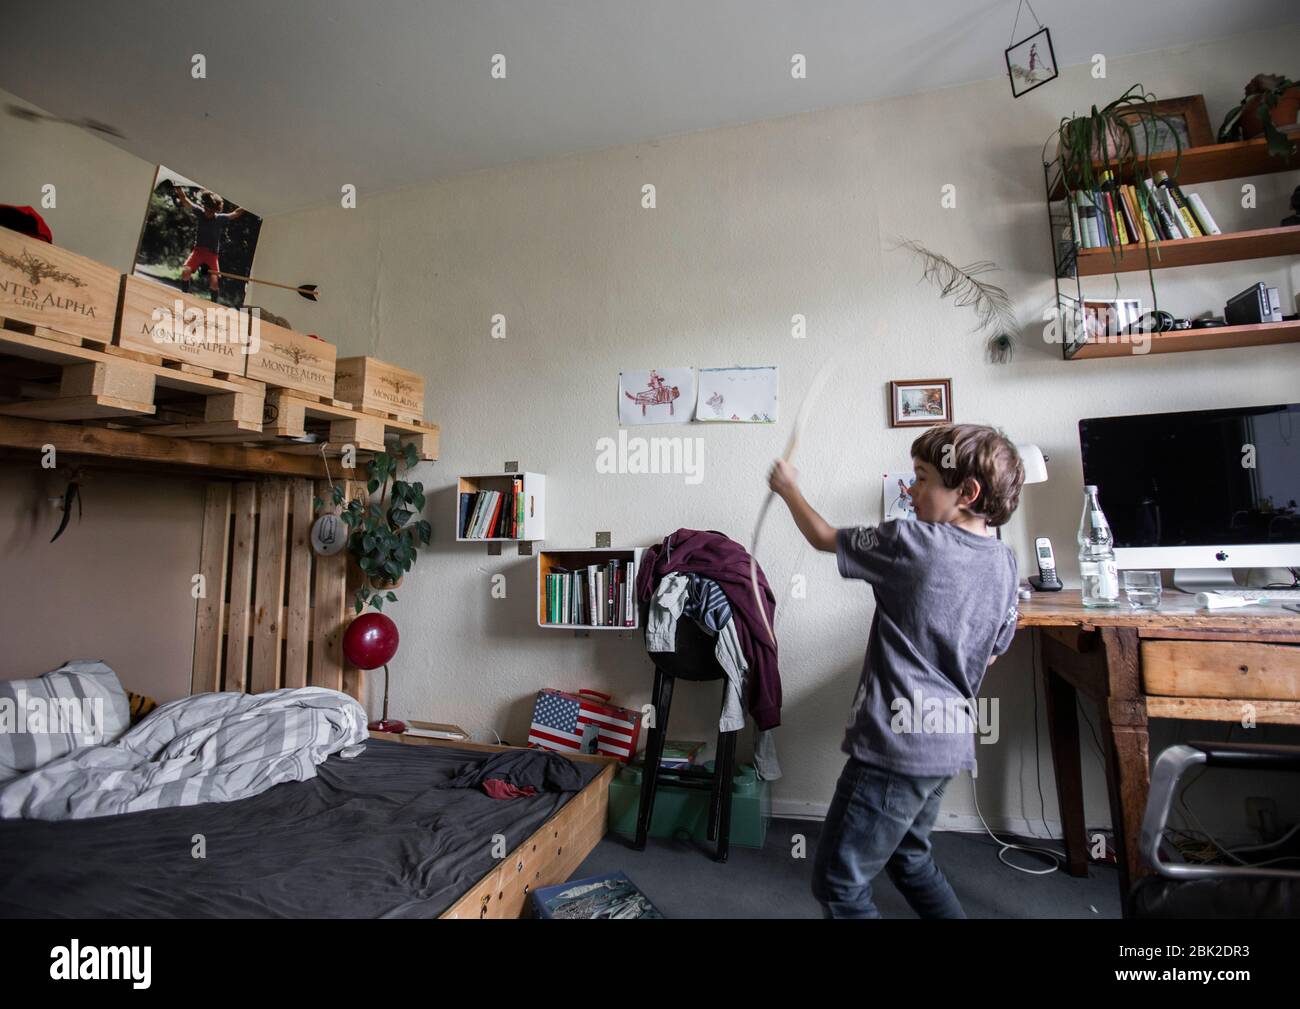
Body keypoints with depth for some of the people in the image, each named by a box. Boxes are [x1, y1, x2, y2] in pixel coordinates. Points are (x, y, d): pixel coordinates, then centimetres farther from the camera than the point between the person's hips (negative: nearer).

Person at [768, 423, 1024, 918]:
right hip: (949, 742, 9)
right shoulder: (1005, 562, 3)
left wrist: (788, 488, 11)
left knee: (838, 884, 6)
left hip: (896, 744, -9)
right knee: (909, 859, 29)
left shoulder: (914, 542, -19)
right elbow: (988, 656, 13)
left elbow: (824, 538, -5)